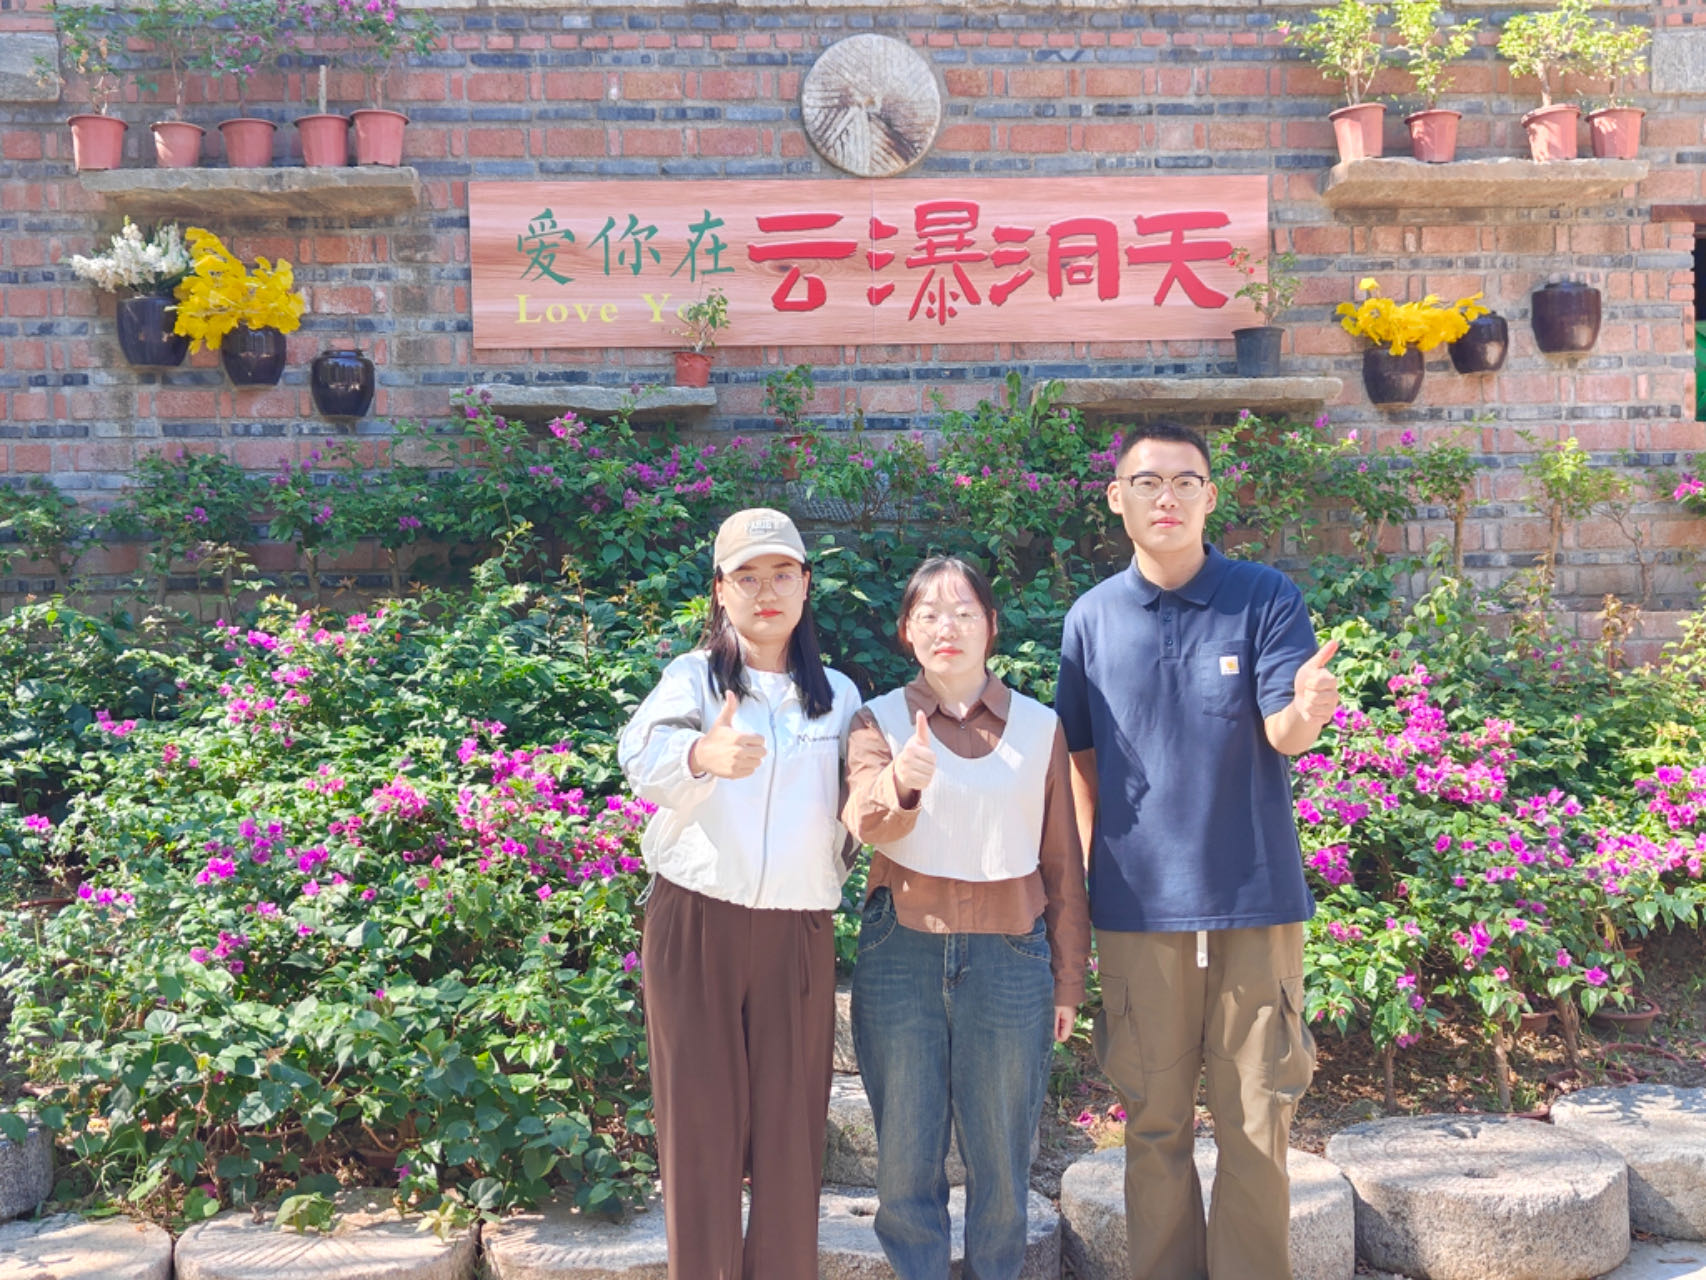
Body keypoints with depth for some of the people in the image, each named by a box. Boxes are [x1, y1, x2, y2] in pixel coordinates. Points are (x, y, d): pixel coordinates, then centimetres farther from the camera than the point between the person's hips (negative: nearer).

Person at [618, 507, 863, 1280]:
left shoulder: (838, 696, 10)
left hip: (799, 932, 2)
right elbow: (644, 756, -22)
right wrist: (704, 754, -45)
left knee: (791, 1124, 5)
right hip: (695, 923, -2)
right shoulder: (693, 679, -1)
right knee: (701, 1121, 3)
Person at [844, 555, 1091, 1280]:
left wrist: (1068, 977, 8)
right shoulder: (879, 721, 4)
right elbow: (863, 820, -15)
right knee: (906, 1151, 6)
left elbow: (1062, 865, 9)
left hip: (1009, 956, 1)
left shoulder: (1039, 727, 7)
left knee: (1002, 1157, 6)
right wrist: (899, 783, -37)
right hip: (902, 950, 0)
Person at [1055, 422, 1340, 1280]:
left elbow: (1285, 733, -11)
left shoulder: (1266, 599, -2)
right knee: (1154, 1122, 10)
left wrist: (1306, 711, -33)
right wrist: (1092, 867, 5)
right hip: (1138, 907, 2)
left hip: (1255, 896, -1)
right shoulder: (1092, 617, 4)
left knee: (1256, 1120, 4)